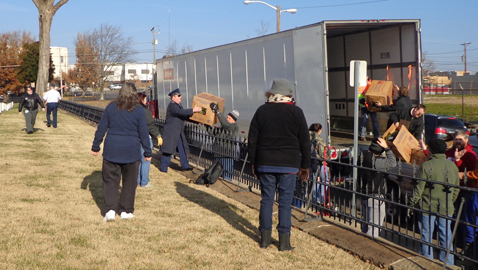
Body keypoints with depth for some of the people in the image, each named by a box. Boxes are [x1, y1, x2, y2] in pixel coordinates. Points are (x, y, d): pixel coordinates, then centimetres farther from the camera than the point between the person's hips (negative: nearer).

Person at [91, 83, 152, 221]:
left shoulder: (110, 107, 1)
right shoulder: (138, 111, -4)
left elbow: (101, 128, 3)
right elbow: (143, 133, -1)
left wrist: (95, 146, 12)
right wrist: (147, 152, 6)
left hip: (112, 150, 1)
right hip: (131, 151, -1)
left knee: (110, 180, 8)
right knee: (129, 182, 11)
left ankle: (110, 210, -2)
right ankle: (126, 211, 16)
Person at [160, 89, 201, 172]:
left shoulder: (178, 105, 17)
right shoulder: (172, 105, -14)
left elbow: (184, 116, 18)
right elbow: (180, 112, -30)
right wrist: (193, 110, -29)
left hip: (179, 132, 9)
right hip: (171, 132, -9)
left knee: (183, 149, 9)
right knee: (168, 149, -4)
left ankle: (185, 166, 17)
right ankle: (163, 168, 3)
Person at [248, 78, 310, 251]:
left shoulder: (261, 111, 3)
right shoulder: (296, 112, -1)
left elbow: (252, 140, 5)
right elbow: (305, 141, 1)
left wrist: (253, 163, 13)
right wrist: (305, 166, 9)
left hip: (265, 164, 2)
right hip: (288, 165, -2)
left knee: (266, 200, 9)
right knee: (285, 201, 2)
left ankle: (265, 239, 15)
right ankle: (284, 241, 5)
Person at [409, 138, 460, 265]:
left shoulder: (426, 165, -13)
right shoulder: (453, 166, 1)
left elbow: (419, 188, -10)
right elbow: (456, 189, 9)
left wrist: (413, 202, 2)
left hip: (427, 207, -3)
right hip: (446, 208, 3)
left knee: (426, 236, 8)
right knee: (446, 236, 12)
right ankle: (447, 263, 18)